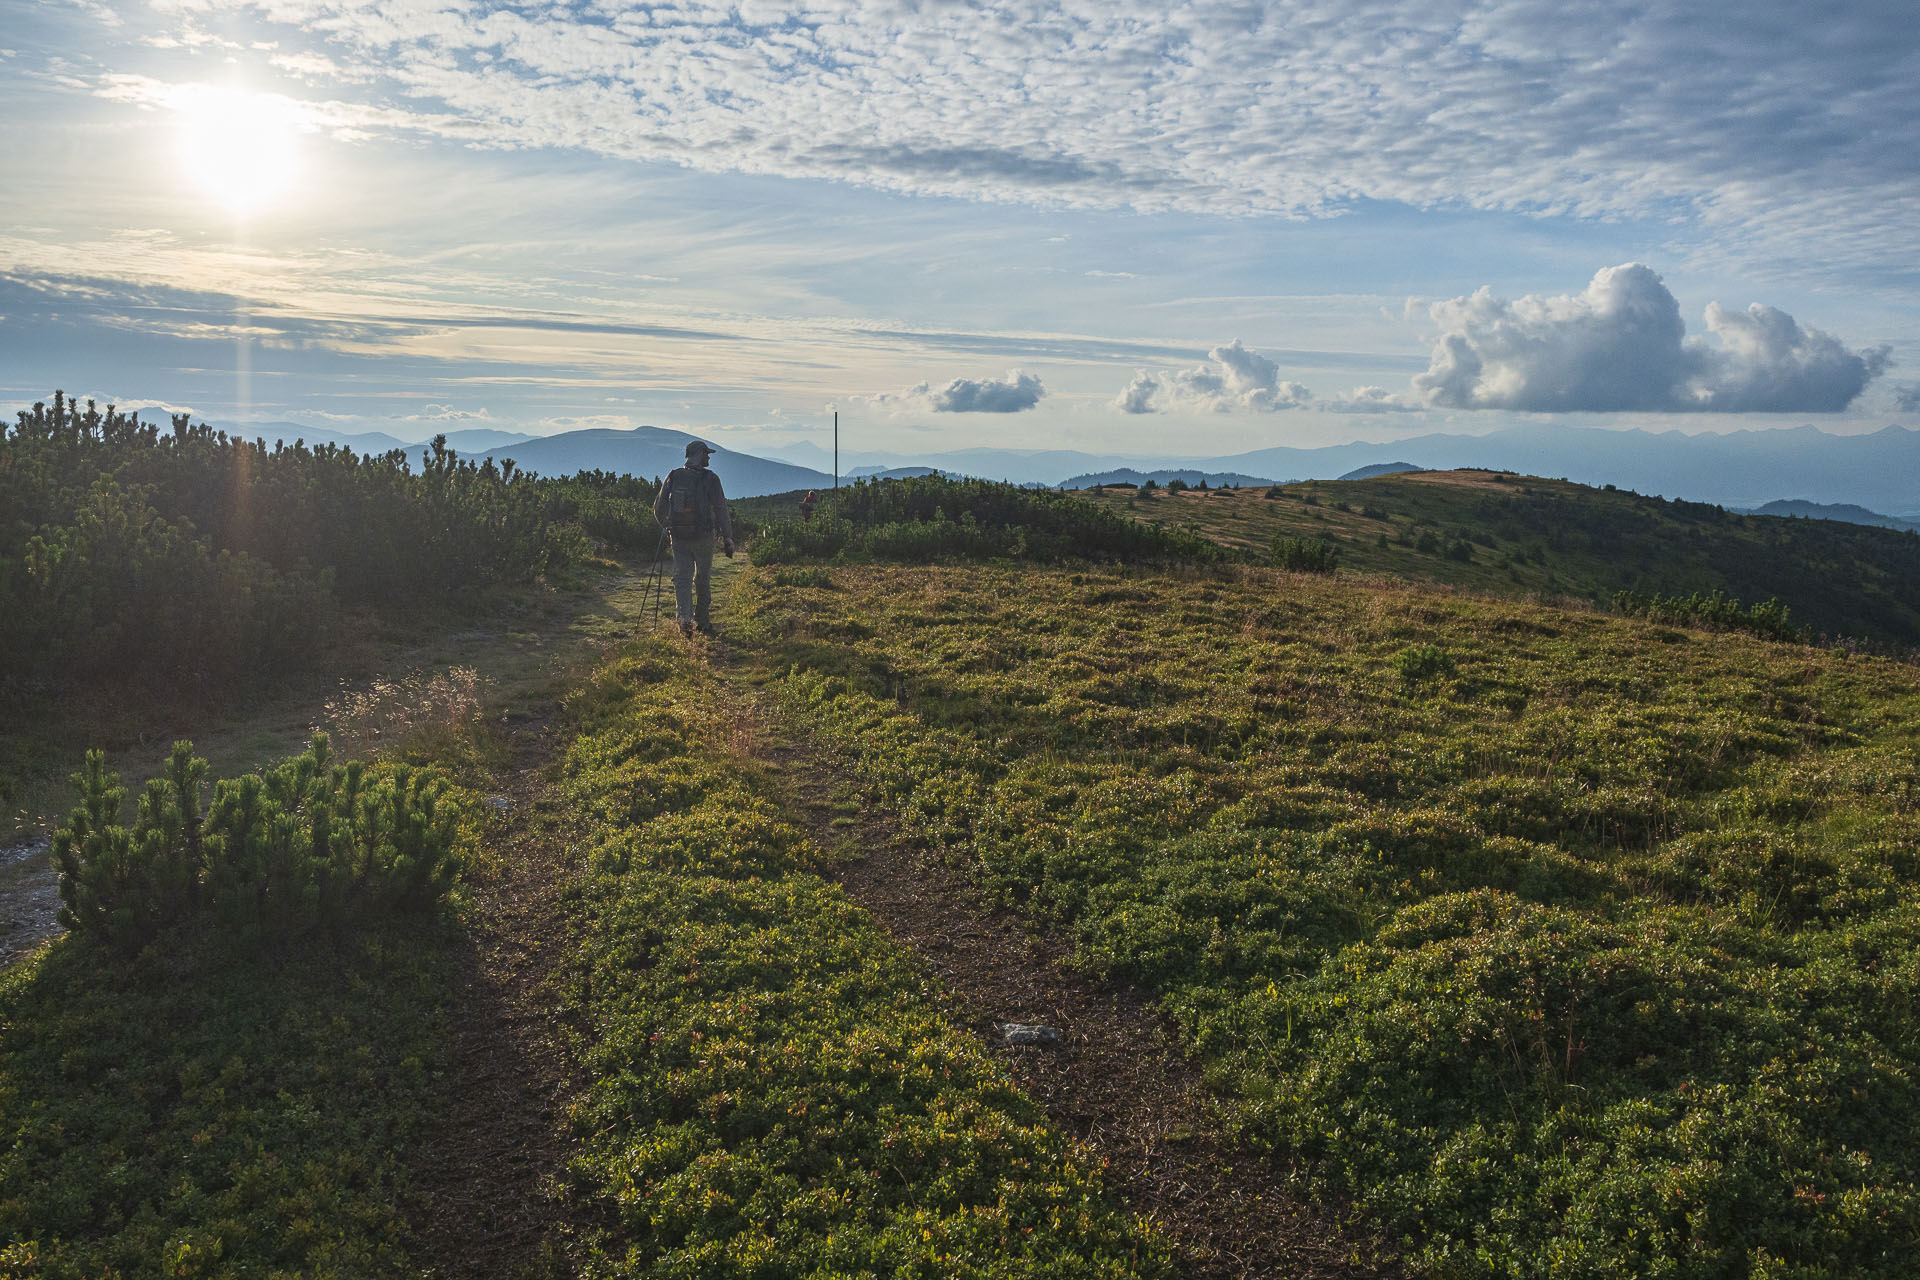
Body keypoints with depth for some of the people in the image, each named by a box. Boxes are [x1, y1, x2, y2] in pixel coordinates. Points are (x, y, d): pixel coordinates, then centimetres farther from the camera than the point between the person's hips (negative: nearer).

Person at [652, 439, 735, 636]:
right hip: (703, 538, -2)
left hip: (679, 538, 2)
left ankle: (685, 620, -14)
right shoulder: (710, 479, -9)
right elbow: (720, 510, -11)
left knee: (682, 579, 4)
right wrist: (727, 539, -6)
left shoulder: (673, 477, 2)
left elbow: (659, 507, 7)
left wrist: (666, 524, 27)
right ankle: (702, 622, 22)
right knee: (703, 580, 13)